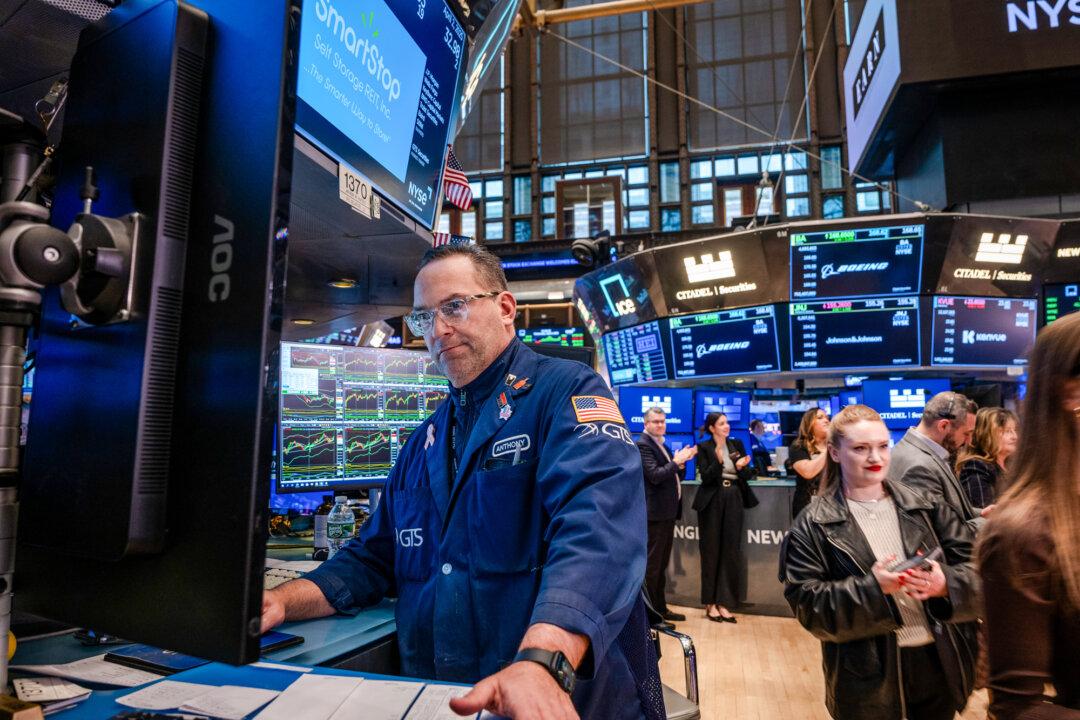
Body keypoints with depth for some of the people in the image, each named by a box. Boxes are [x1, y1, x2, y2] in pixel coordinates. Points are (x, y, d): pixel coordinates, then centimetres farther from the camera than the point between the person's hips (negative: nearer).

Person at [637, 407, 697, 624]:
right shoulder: (643, 445, -11)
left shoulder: (662, 445, 17)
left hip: (668, 511, 10)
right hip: (655, 513, -10)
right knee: (651, 564, -3)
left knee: (661, 564, 16)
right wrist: (676, 461, -14)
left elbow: (675, 477, 19)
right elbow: (655, 475, -21)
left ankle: (660, 608, 26)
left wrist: (681, 463, 1)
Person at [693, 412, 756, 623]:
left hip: (733, 501, 4)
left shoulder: (737, 444, 8)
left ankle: (724, 602, 10)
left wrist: (741, 467, -15)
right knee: (711, 552, 3)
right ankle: (710, 603, 12)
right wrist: (718, 461, -26)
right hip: (712, 502, -3)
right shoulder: (703, 448, -3)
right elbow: (705, 477, -12)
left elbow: (748, 475, 6)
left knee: (730, 552, 3)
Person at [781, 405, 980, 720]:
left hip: (939, 662, 3)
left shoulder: (924, 506, 3)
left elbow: (976, 566, 1)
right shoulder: (814, 524, -7)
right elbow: (806, 602, -12)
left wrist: (946, 583, -19)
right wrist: (870, 587, -24)